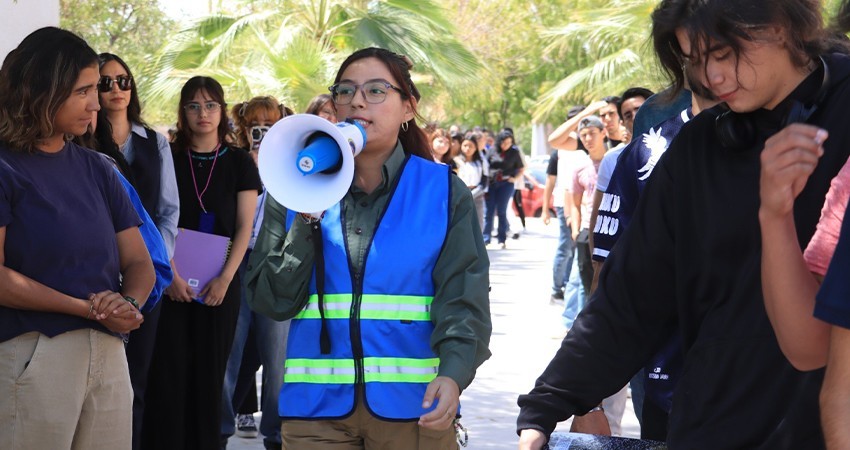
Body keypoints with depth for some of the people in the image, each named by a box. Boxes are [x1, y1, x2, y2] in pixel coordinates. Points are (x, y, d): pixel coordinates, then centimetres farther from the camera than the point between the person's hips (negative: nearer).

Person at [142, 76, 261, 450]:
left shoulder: (239, 163, 5)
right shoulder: (168, 159, 4)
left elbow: (245, 226, 0)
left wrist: (225, 278, -10)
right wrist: (171, 275, -11)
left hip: (220, 282, 0)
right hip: (173, 280, 0)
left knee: (210, 370, 4)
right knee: (169, 369, -4)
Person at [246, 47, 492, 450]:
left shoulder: (443, 191, 0)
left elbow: (463, 300, -6)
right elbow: (272, 300, 1)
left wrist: (453, 372, -23)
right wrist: (306, 221, -11)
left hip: (412, 403, -1)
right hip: (317, 403, 1)